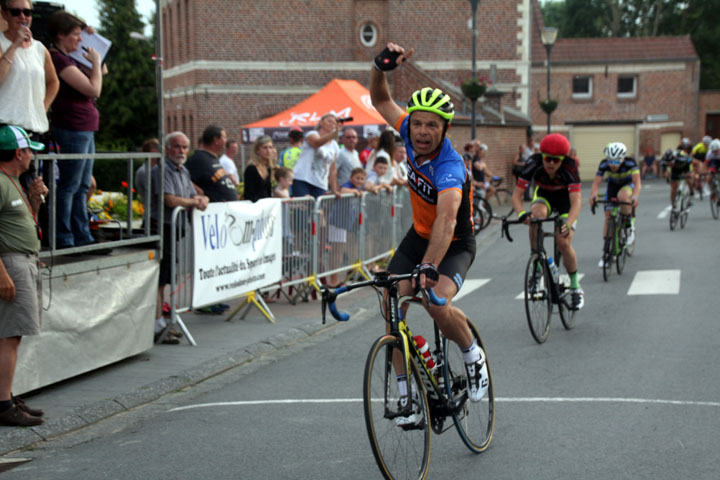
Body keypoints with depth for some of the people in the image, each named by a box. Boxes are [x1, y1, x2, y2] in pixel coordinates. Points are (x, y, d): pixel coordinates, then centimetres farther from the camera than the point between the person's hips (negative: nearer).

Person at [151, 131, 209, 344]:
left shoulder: (184, 172, 17)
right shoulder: (161, 170, -12)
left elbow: (194, 197, 15)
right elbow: (170, 200, -21)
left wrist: (202, 199, -8)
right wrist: (195, 202, -9)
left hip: (175, 229, 9)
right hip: (161, 228, -9)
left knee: (164, 278, 13)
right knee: (158, 279, -7)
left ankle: (160, 322, 20)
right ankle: (156, 328, -6)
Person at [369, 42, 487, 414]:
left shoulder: (450, 168, -35)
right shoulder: (410, 135, -14)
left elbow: (447, 219, -51)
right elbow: (381, 101, 2)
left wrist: (429, 267, -65)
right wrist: (380, 66, -19)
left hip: (454, 245, -6)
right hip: (419, 236, 7)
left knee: (437, 304, -31)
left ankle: (473, 355, 1)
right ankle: (407, 394, 2)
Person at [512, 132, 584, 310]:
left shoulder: (569, 168, -34)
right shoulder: (534, 164, -30)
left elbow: (576, 202, -41)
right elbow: (517, 194, -30)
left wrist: (568, 224, -58)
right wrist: (521, 213, -51)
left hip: (566, 201, -1)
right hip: (544, 196, 2)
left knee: (564, 243, -18)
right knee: (537, 214, -34)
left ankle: (575, 287, 6)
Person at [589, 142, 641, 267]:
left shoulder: (630, 162, -33)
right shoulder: (604, 164, -27)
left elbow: (637, 183, -39)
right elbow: (596, 183, -31)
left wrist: (635, 197, -58)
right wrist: (593, 195, -52)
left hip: (628, 184, -3)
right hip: (613, 185, 3)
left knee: (622, 196, -38)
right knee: (608, 217, -8)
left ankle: (630, 225, -15)